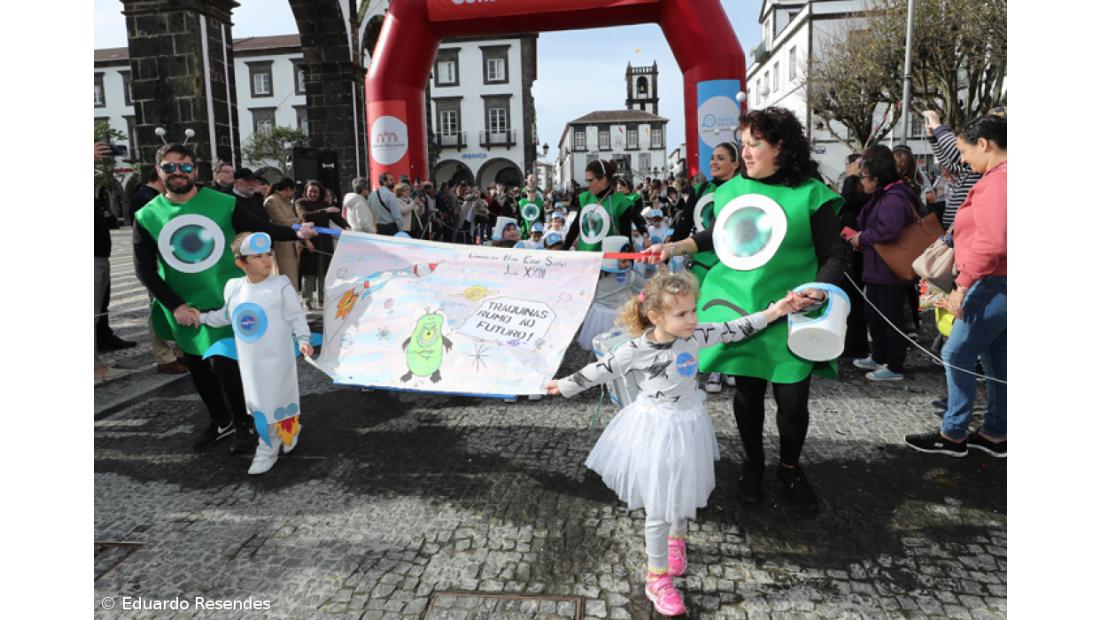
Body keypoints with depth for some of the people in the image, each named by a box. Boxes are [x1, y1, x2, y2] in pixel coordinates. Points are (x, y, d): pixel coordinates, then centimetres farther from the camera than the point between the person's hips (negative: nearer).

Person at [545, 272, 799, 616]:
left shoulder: (695, 335, -10)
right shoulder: (637, 350, -20)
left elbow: (731, 330, 1)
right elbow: (602, 369, -9)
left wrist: (770, 313, -4)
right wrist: (565, 385, -2)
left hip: (687, 426, 5)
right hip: (655, 431, -4)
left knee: (684, 492, 25)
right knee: (658, 508, 3)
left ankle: (677, 539, 55)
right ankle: (657, 578, 20)